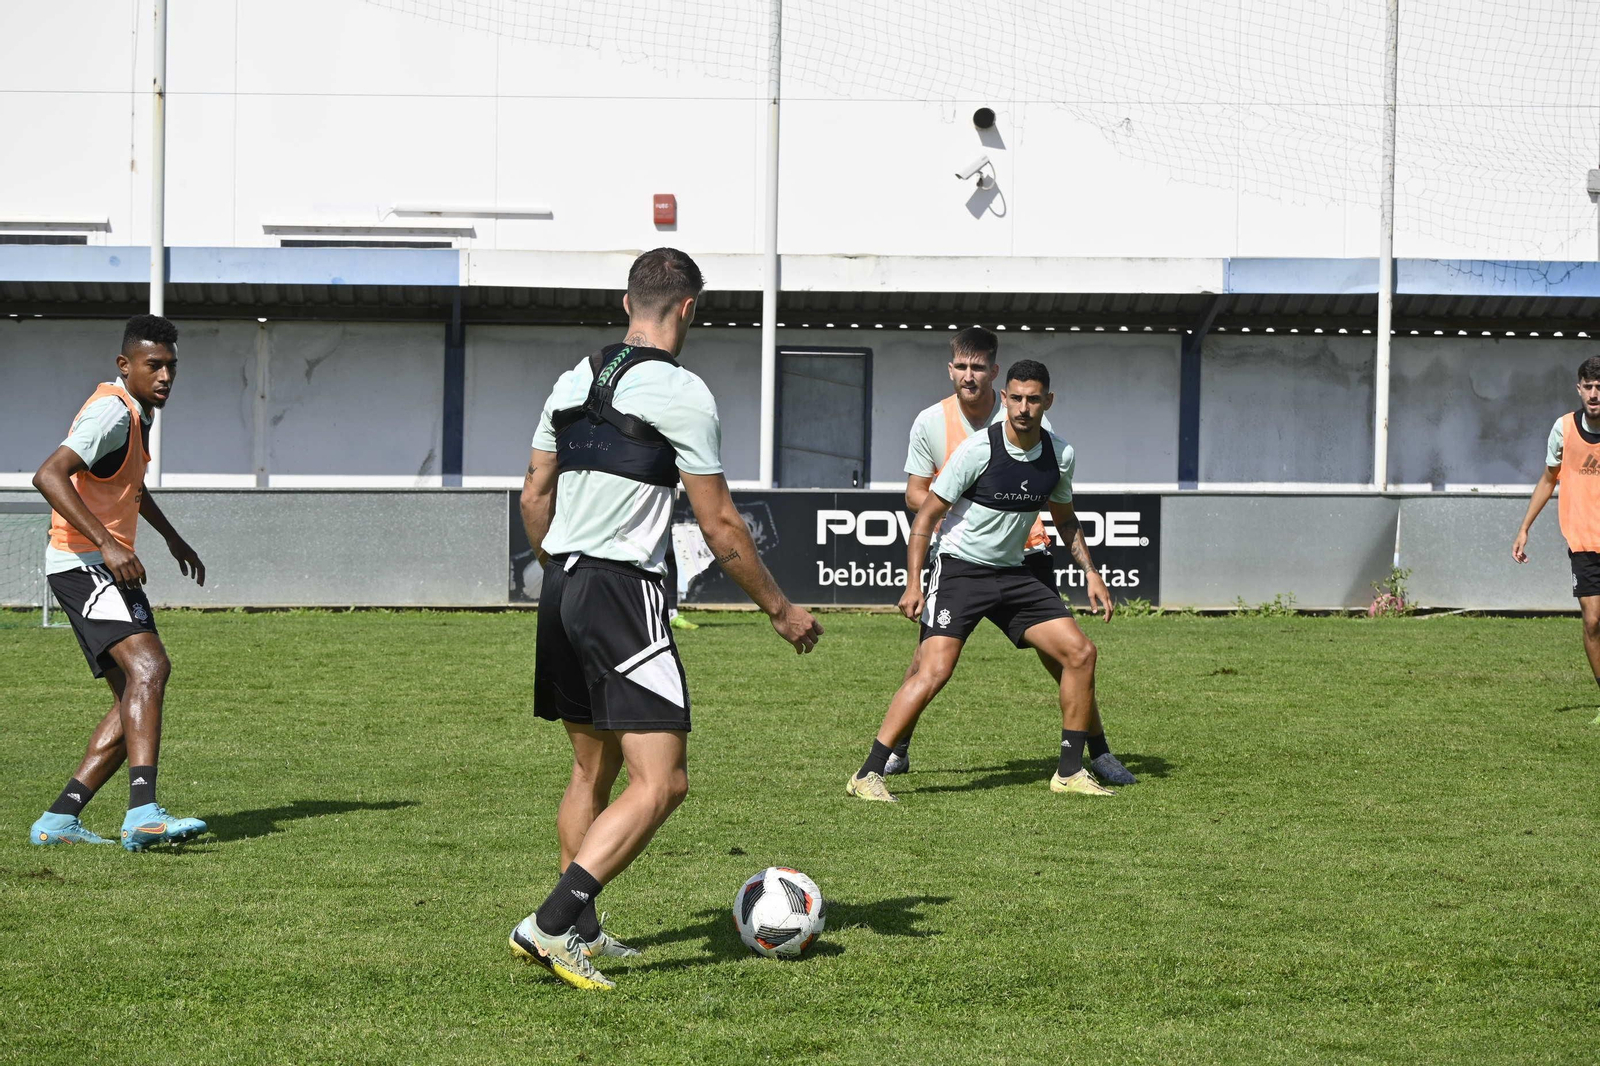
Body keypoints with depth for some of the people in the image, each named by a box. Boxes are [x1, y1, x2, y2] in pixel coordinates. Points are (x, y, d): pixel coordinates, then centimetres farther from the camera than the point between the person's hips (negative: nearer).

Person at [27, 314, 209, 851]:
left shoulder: (138, 413, 17)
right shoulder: (112, 412, -15)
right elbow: (49, 475, -29)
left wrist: (173, 538, 37)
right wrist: (107, 543, -34)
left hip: (104, 565, 10)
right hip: (84, 564, -10)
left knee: (135, 697, 5)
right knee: (148, 666, -27)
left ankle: (58, 819, 4)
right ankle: (143, 814, -40)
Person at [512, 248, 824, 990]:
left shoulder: (574, 381, 12)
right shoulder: (681, 392, -9)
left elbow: (534, 496, 18)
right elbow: (719, 526, -9)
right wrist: (781, 609, 1)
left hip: (562, 588, 8)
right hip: (625, 594, -8)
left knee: (592, 769, 20)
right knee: (661, 782, -8)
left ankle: (580, 931, 23)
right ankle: (552, 922, -19)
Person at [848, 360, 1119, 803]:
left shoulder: (1060, 455, 1)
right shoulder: (978, 449, -16)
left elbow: (1065, 519, 20)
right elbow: (926, 515, -10)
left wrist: (1091, 574, 12)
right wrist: (913, 584, -17)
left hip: (1012, 574, 6)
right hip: (960, 568, -6)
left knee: (1079, 652, -3)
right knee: (935, 669, -21)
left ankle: (1070, 772, 9)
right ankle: (868, 774, -16)